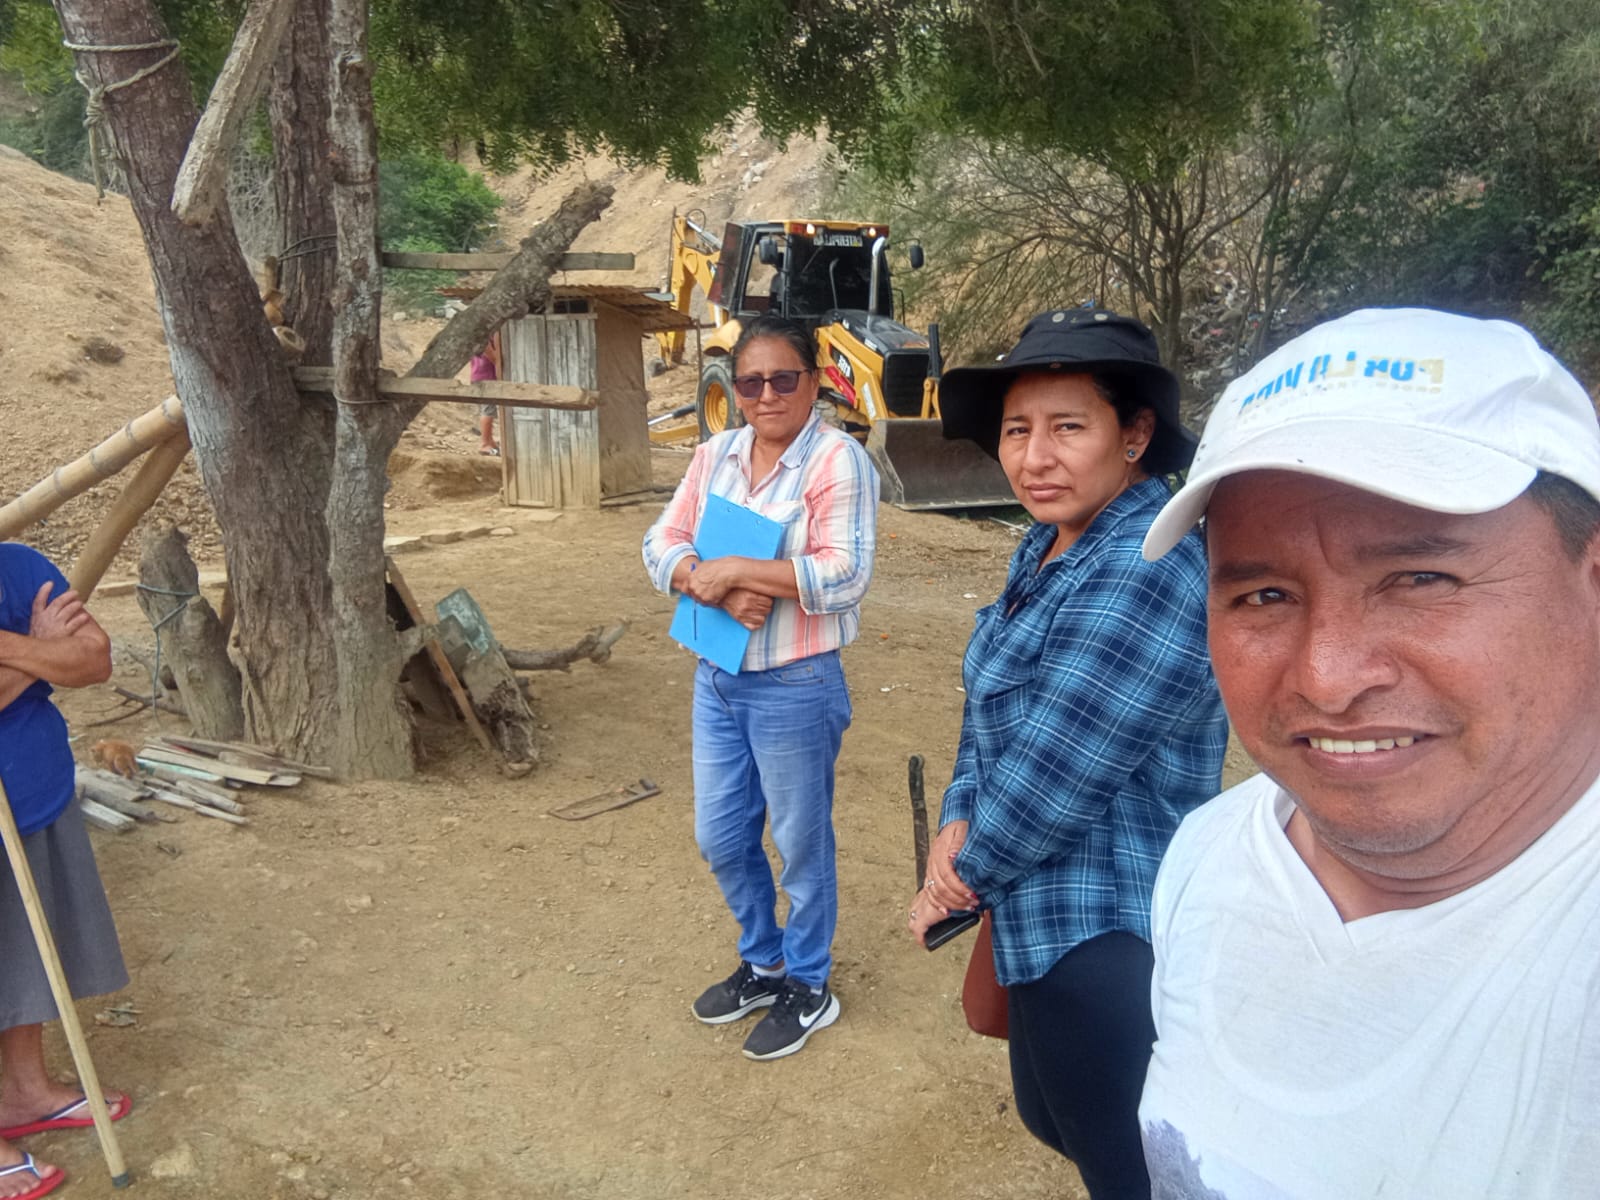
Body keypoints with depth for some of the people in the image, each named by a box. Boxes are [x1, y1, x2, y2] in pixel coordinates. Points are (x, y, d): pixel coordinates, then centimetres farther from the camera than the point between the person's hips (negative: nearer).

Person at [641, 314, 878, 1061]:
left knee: (800, 844, 11)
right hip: (717, 677, 7)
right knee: (720, 839, 19)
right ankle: (763, 963, 43)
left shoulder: (837, 459, -15)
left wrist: (734, 569, -23)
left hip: (794, 688, -7)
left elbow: (843, 576, -24)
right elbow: (662, 544, 1)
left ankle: (807, 988, 33)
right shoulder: (717, 454, 5)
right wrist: (718, 594, -18)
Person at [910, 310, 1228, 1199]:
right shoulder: (1053, 547, 5)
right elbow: (993, 706, 10)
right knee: (1053, 1116, 26)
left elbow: (1054, 777, -25)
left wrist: (963, 875, -10)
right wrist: (961, 823, -6)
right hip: (1050, 916, 10)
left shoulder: (1144, 574, -27)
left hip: (1108, 941, -9)